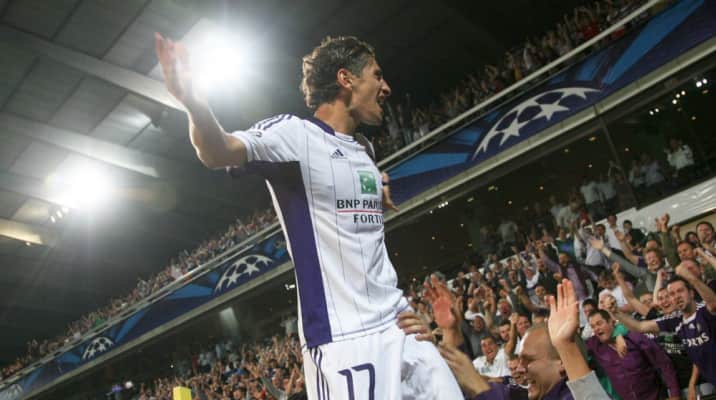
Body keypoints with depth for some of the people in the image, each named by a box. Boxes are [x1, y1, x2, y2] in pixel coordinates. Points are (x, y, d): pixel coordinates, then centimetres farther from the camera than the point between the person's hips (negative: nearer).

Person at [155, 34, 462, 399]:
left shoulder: (365, 149, 15)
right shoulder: (295, 133, -8)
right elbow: (218, 153, -27)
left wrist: (379, 192, 16)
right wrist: (193, 102, -46)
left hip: (400, 325, 8)